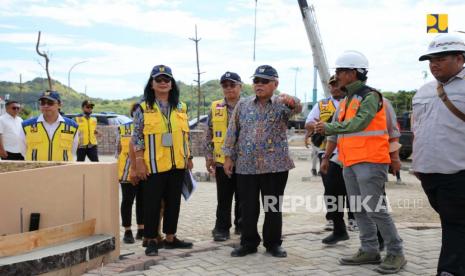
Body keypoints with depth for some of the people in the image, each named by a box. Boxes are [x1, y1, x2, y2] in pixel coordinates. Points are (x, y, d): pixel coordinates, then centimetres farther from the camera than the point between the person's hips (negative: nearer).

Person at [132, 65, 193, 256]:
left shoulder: (181, 108, 9)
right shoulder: (143, 108, -2)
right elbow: (137, 138, -3)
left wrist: (188, 157, 13)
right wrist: (139, 162, -9)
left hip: (177, 164, 4)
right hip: (154, 165, -4)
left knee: (174, 202, 11)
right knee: (152, 203, 2)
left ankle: (170, 238, 23)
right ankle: (151, 241, 14)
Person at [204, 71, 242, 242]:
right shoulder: (215, 108, 5)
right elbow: (209, 135, 8)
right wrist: (208, 157, 2)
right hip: (222, 161, 1)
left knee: (242, 198, 11)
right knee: (223, 199, 7)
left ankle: (242, 225, 26)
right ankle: (221, 229, 16)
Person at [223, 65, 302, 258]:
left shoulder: (281, 104, 0)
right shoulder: (243, 105, 9)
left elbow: (297, 108, -23)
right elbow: (232, 132, 11)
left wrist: (291, 101, -47)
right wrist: (229, 157, 5)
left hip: (275, 165, -2)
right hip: (246, 165, 2)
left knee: (273, 207, 7)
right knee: (248, 207, 7)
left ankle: (273, 243, 21)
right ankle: (249, 243, 21)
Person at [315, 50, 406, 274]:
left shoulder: (370, 96, -10)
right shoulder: (347, 100, 18)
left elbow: (358, 123, -21)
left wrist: (328, 127, -14)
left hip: (369, 162, -9)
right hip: (350, 163, 9)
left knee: (375, 209, -9)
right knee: (359, 209, 11)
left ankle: (396, 253, 3)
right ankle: (370, 251, 19)